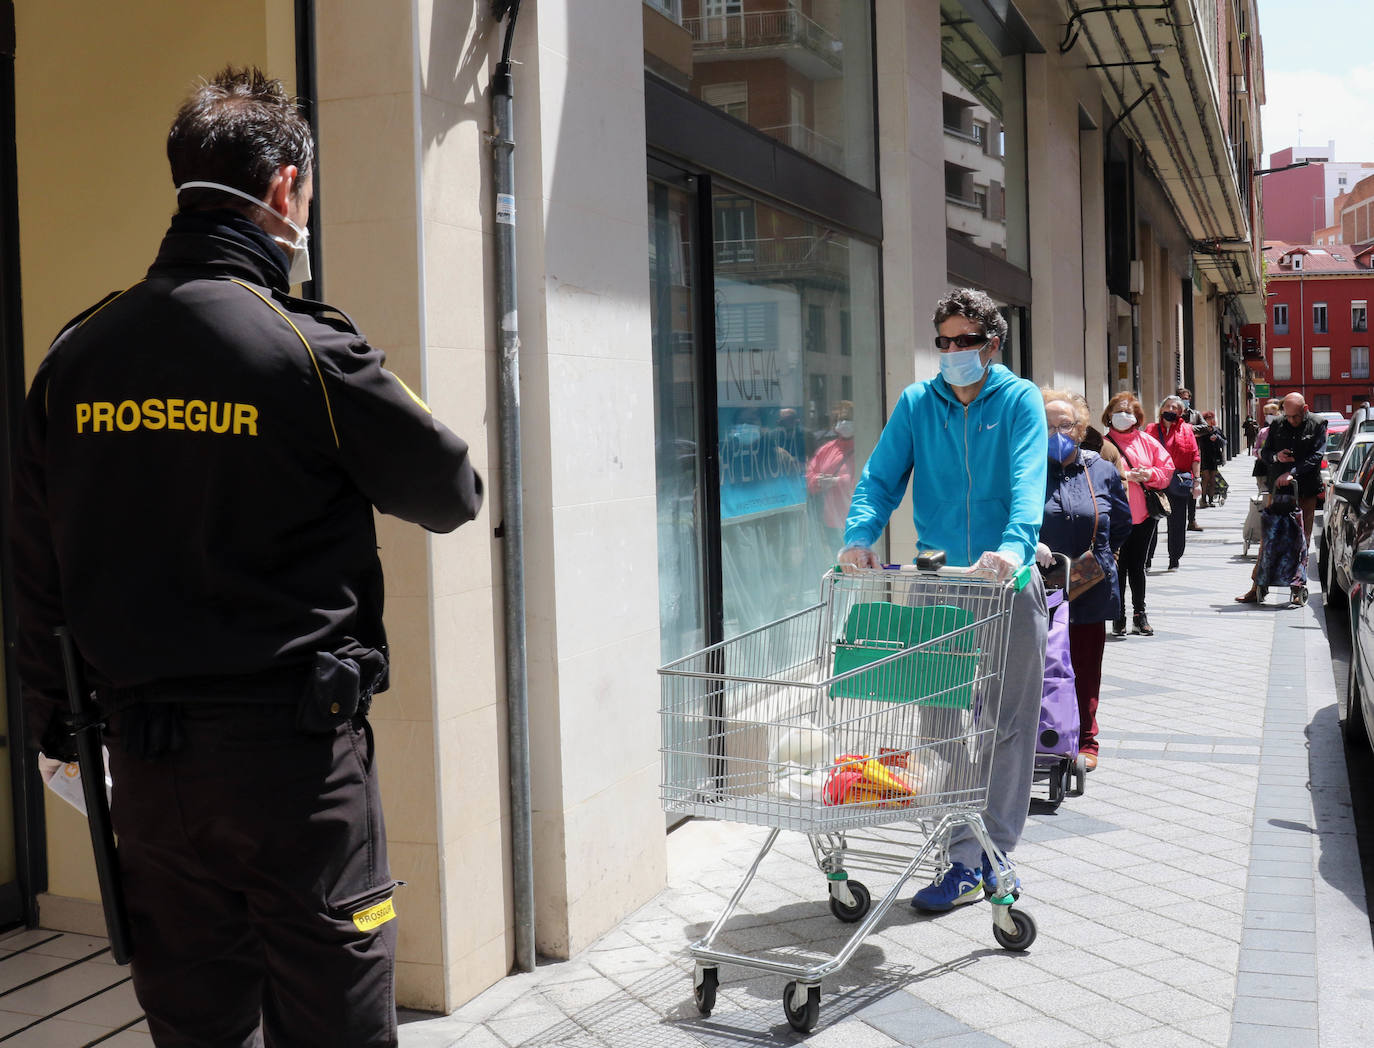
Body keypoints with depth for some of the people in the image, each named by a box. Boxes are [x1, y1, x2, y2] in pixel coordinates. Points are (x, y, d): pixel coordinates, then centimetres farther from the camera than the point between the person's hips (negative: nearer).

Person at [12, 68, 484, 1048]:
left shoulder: (76, 355, 3)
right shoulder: (311, 351, -13)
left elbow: (35, 571, 9)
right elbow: (454, 495, -1)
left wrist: (53, 716, 21)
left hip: (145, 752, 5)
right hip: (296, 754, -5)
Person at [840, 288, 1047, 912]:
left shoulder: (1019, 400, 0)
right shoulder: (916, 403, 8)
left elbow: (1028, 481, -14)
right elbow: (881, 478, 1)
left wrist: (1014, 545, -32)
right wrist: (859, 536, -18)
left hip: (1009, 584, -1)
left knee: (1008, 723, 5)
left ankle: (991, 854, 17)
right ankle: (965, 864, 8)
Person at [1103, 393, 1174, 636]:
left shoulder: (1146, 441, 8)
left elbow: (1167, 466, 9)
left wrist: (1150, 474, -9)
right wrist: (1125, 476, -18)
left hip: (1144, 514, 3)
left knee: (1137, 566, 11)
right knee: (1118, 567, 0)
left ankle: (1140, 616, 19)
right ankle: (1119, 618, 8)